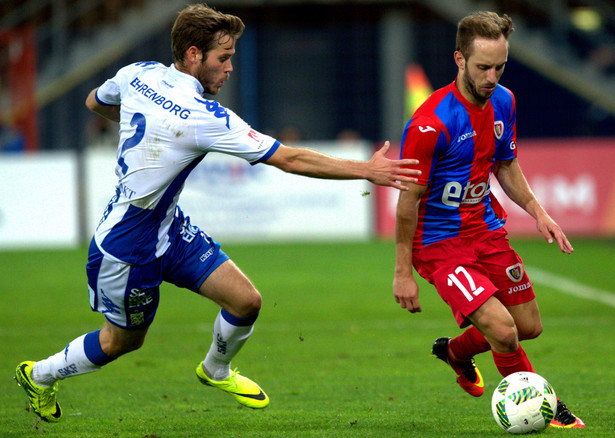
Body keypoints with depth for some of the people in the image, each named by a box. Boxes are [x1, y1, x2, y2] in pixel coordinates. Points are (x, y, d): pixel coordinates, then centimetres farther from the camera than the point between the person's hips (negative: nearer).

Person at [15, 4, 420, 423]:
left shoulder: (138, 74, -7)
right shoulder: (204, 118, -30)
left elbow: (95, 102, 16)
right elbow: (290, 159, -29)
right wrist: (367, 170, -25)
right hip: (127, 246, -8)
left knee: (246, 300, 3)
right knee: (123, 339, 14)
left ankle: (216, 370, 32)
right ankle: (40, 375, 37)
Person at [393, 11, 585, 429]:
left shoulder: (503, 101, -2)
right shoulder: (431, 123, -25)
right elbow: (409, 200, -18)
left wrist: (537, 211, 3)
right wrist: (403, 272, -15)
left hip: (487, 228, 7)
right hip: (439, 241, -7)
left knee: (529, 327, 13)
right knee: (502, 331, -20)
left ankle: (456, 351, 43)